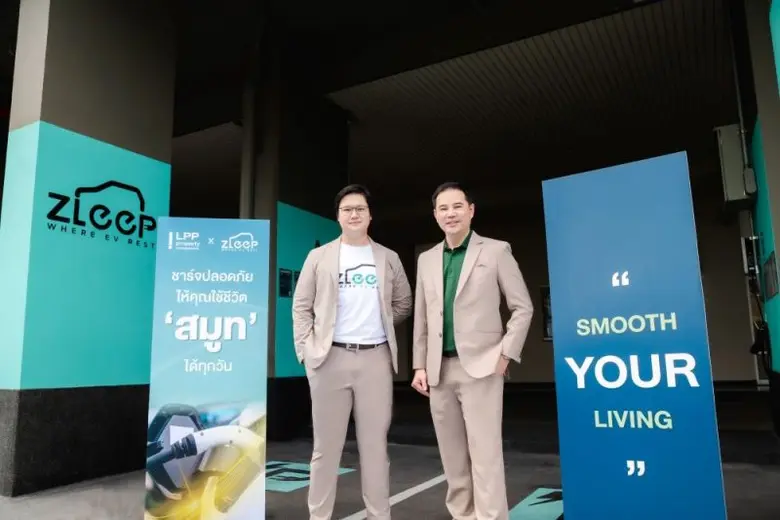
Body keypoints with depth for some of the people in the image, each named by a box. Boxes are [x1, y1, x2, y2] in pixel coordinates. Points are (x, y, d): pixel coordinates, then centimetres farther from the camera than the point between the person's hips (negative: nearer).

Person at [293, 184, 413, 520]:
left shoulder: (389, 258, 10)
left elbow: (403, 304, 18)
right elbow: (301, 307, 6)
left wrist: (379, 325, 7)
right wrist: (306, 349, -4)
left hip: (376, 358, 1)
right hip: (330, 357, -1)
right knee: (326, 445, 6)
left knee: (375, 444, 6)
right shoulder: (319, 256, 7)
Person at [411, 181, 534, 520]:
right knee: (453, 457, 10)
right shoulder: (426, 260, 12)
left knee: (485, 453, -5)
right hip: (440, 370, 5)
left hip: (480, 367, -4)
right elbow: (422, 319, 14)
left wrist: (506, 354, -7)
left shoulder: (496, 251, 1)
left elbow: (522, 307, 1)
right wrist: (420, 365, 9)